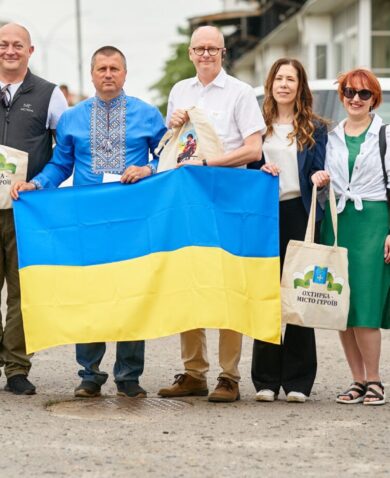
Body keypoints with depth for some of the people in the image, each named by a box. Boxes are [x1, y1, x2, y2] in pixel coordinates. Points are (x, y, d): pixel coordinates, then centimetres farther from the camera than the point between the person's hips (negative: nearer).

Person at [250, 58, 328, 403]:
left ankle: (298, 380, 4)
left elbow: (317, 173, 6)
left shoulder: (315, 129, 9)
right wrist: (260, 171, -7)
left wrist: (320, 177, -16)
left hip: (299, 213, -1)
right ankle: (266, 379, 6)